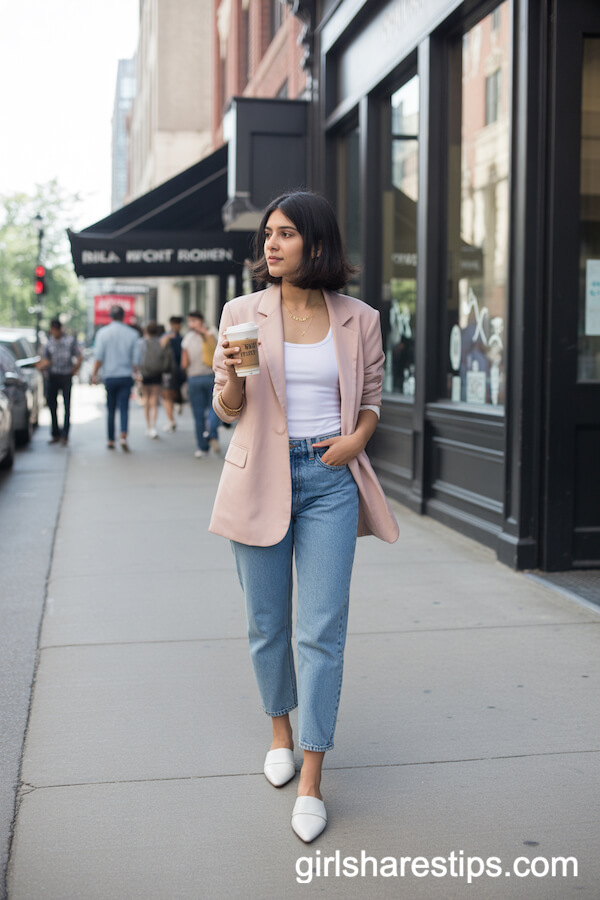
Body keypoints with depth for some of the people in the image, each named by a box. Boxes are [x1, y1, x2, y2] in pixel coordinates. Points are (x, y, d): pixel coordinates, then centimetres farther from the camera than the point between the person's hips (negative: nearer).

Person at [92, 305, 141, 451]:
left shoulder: (103, 333, -2)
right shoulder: (132, 333, 0)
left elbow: (98, 357, -6)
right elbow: (136, 358, 1)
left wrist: (94, 374, 3)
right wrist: (134, 370, 18)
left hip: (109, 377, 0)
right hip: (126, 377, 0)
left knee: (110, 410, 10)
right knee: (124, 408, -3)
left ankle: (111, 440, 14)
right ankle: (123, 436, -22)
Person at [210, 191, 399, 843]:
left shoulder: (359, 320, 3)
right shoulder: (242, 313, 2)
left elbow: (371, 397, 15)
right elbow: (226, 409, 5)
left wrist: (356, 439, -5)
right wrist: (231, 377, -17)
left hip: (330, 480, 0)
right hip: (260, 479, 1)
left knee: (322, 630, -3)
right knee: (267, 624, 11)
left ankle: (311, 783, 5)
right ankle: (280, 730, 36)